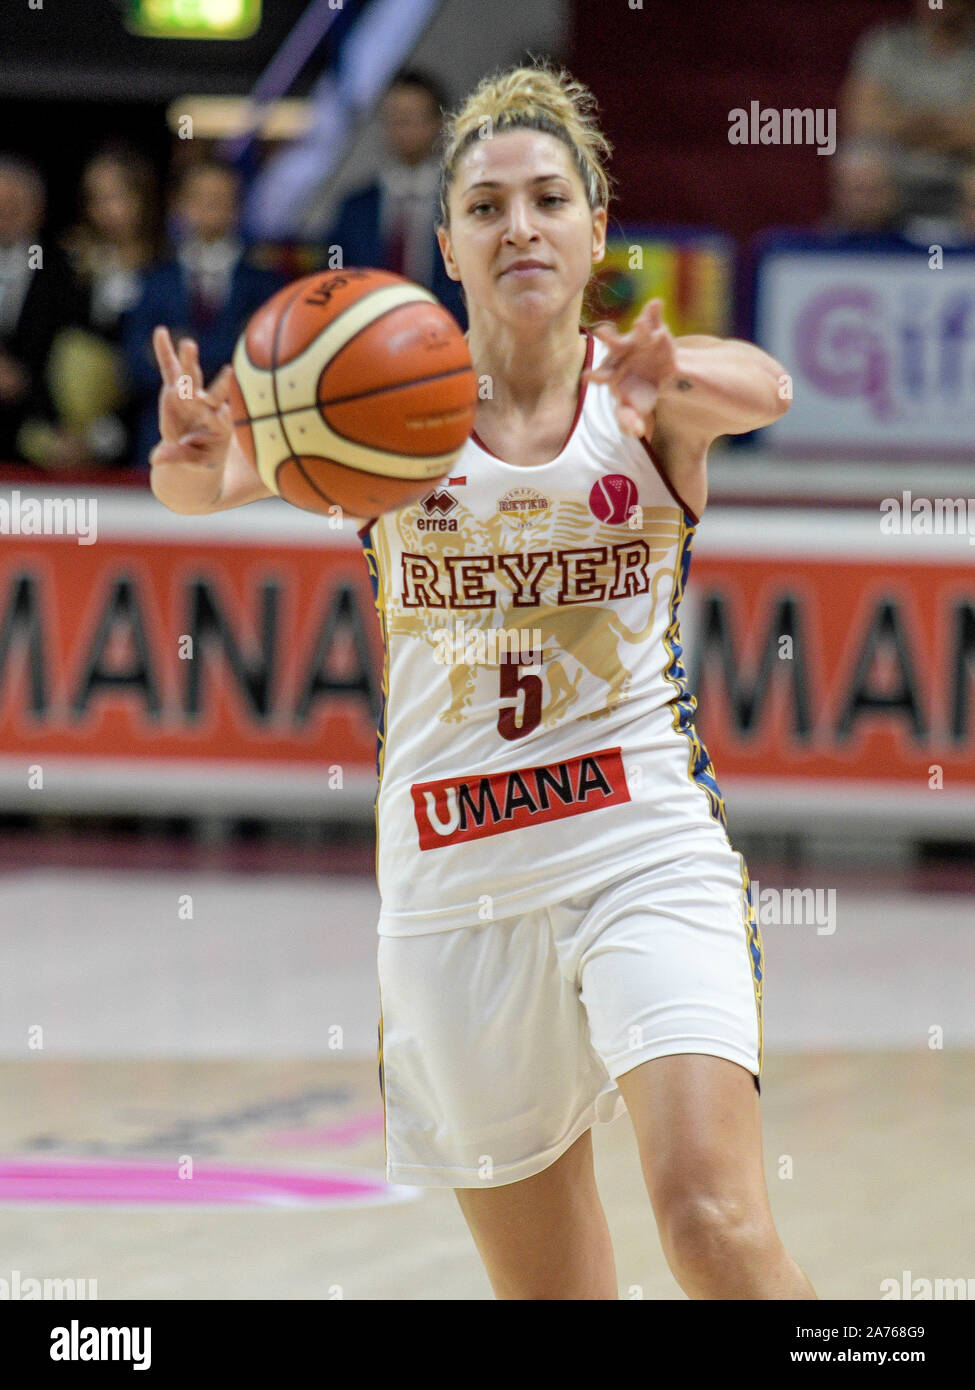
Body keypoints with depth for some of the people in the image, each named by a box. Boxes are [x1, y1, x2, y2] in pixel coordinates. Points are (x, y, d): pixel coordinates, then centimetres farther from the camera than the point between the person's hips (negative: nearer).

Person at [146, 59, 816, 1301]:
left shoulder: (646, 394, -2)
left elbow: (761, 390, -25)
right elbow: (214, 479, -17)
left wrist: (675, 389, -49)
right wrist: (198, 464, -43)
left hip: (642, 844, -2)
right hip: (453, 883, 2)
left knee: (711, 1219, -23)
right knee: (547, 1290, 8)